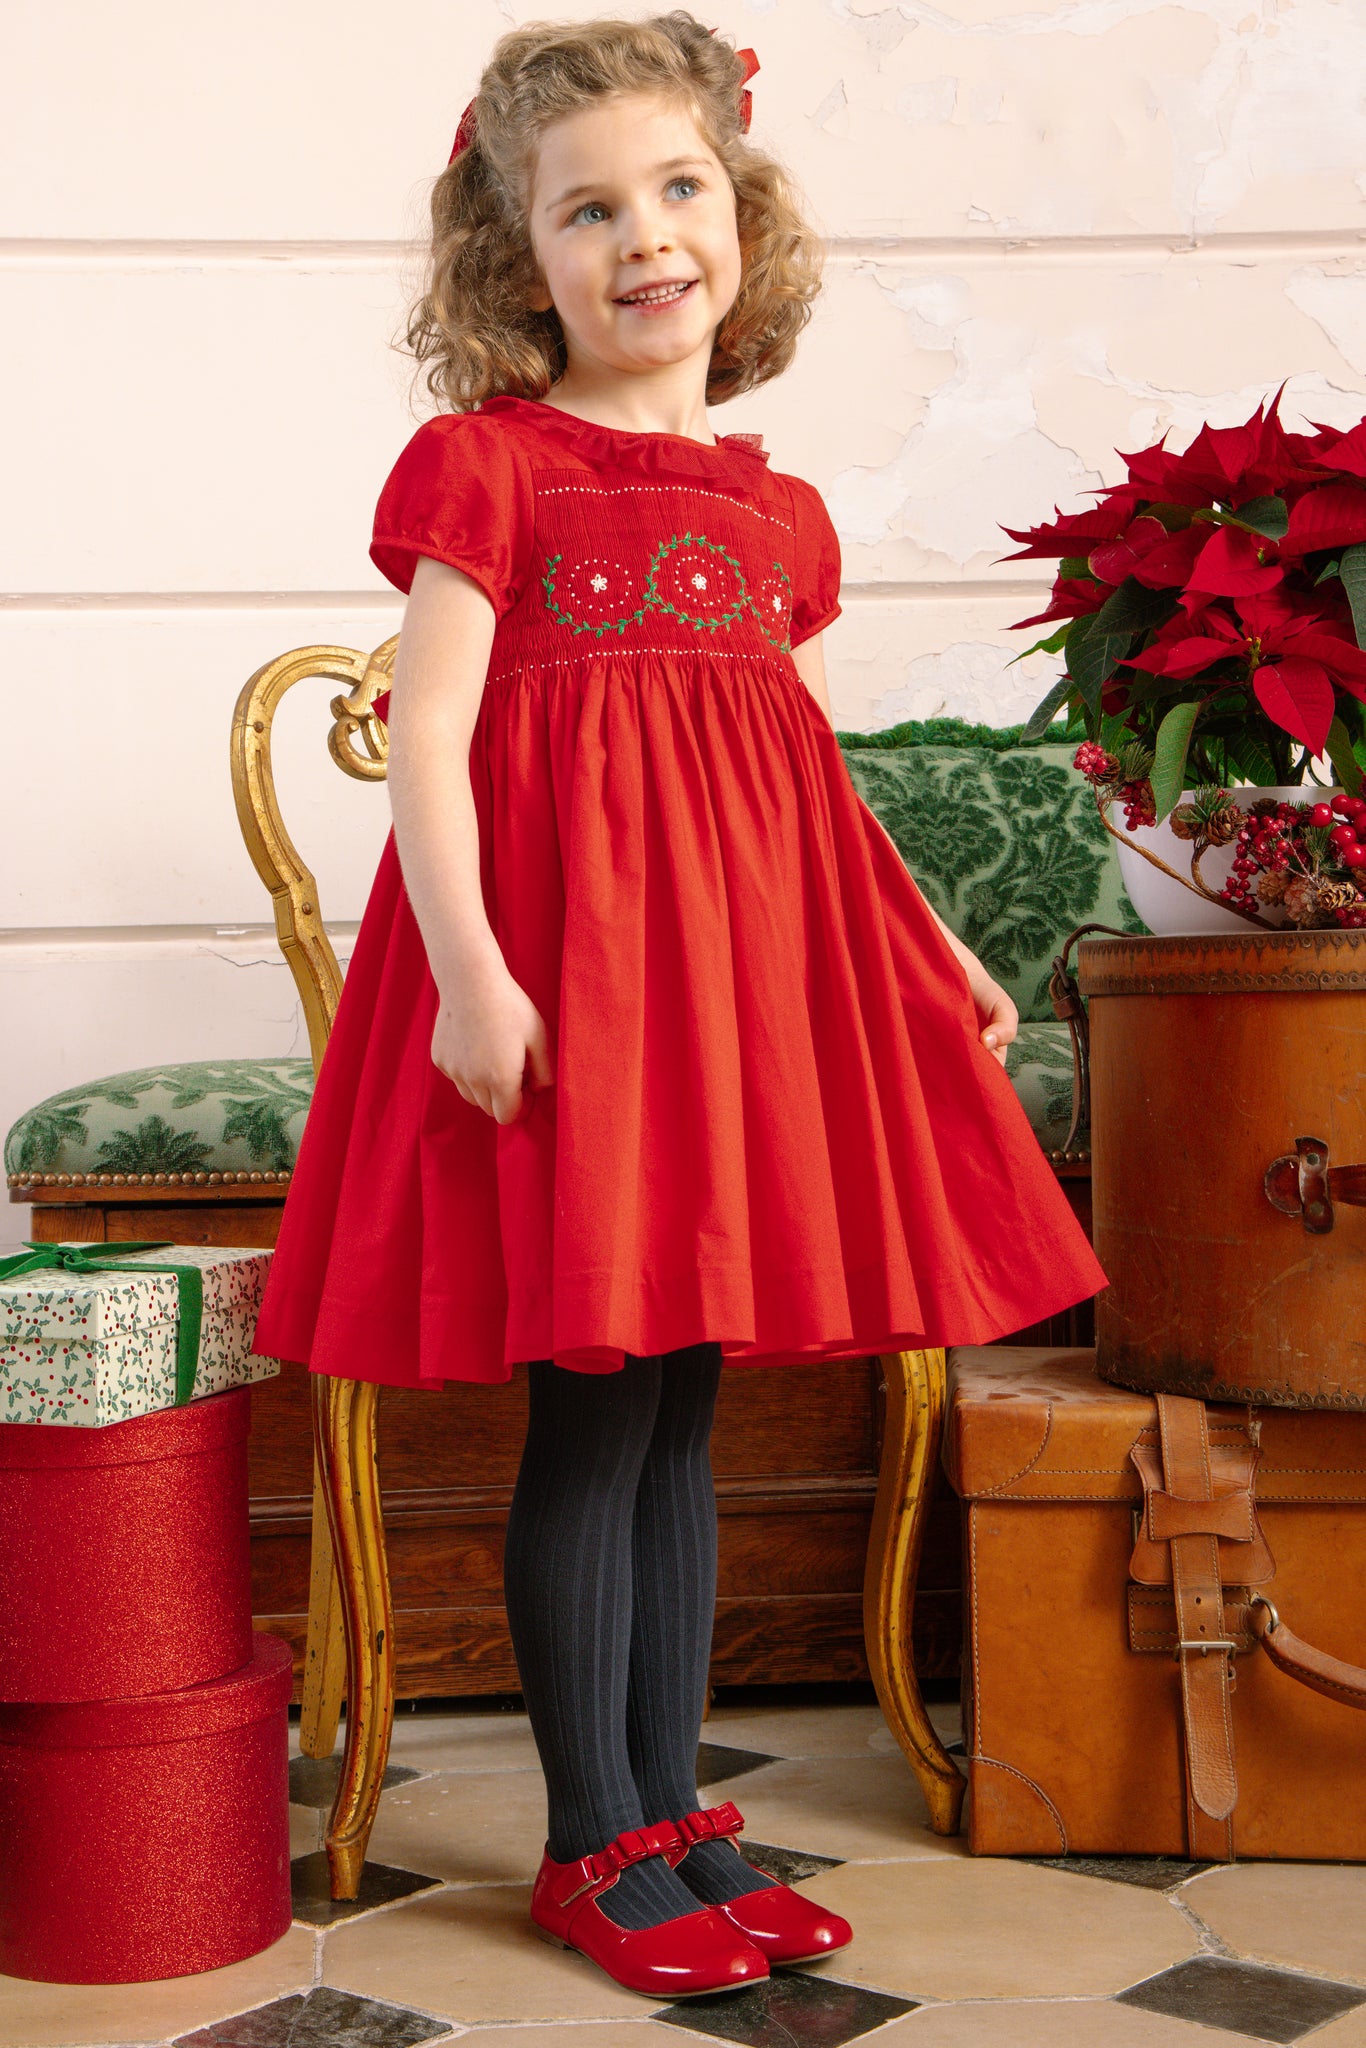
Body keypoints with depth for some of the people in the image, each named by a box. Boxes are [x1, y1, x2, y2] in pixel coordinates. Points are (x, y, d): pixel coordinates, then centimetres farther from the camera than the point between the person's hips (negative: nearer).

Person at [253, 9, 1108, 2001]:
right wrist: (468, 969, -19)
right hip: (563, 939, -5)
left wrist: (934, 959, 18)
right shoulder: (484, 464, -1)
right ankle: (596, 1845, 13)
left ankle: (671, 1808, 23)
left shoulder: (778, 512, 16)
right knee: (597, 1413, -2)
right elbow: (425, 732, -9)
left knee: (682, 1407, 11)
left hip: (749, 950, 6)